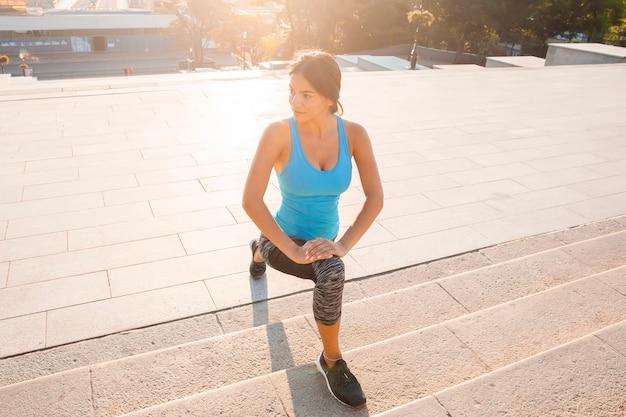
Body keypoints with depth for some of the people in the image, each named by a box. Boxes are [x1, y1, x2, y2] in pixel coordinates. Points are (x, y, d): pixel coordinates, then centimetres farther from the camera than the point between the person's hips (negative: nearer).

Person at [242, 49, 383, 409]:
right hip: (285, 239, -5)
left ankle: (260, 252, 64)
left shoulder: (354, 133, -12)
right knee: (333, 273, -31)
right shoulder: (279, 133, -21)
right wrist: (293, 250, -29)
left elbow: (375, 197, -12)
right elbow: (250, 200, -25)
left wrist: (343, 244, -24)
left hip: (322, 240, 5)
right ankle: (332, 361, -5)